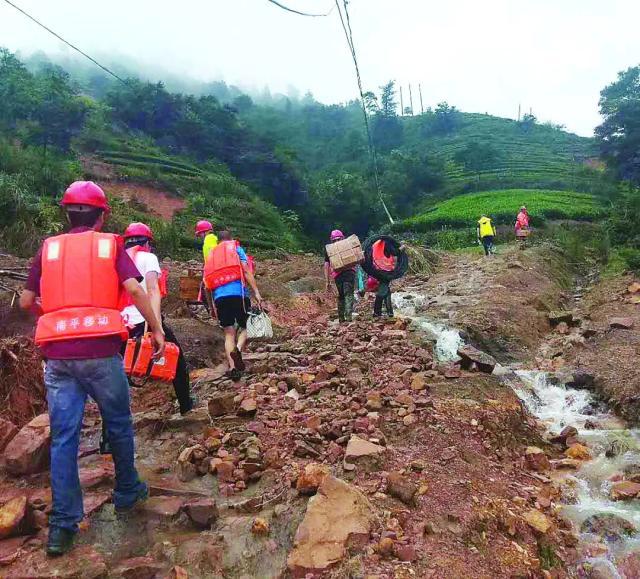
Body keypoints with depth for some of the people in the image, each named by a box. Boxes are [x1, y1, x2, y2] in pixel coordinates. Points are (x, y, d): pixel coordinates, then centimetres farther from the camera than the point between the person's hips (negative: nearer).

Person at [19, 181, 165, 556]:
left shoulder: (48, 248, 12)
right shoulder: (111, 245, 5)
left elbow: (26, 302, 14)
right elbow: (135, 289, -9)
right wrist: (156, 329, -1)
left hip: (57, 354, 3)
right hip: (101, 350, -2)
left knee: (63, 437, 8)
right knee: (119, 425, 15)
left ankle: (63, 525, 11)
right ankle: (128, 494, 31)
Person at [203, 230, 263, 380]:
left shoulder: (211, 254, 25)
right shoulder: (236, 249, 12)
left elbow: (208, 282, 21)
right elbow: (246, 271, -3)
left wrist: (213, 305, 25)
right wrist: (256, 292, -8)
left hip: (219, 296, 3)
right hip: (238, 293, -3)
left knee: (229, 333, 7)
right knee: (245, 327, 11)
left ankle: (232, 368, -7)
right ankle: (237, 349, -19)